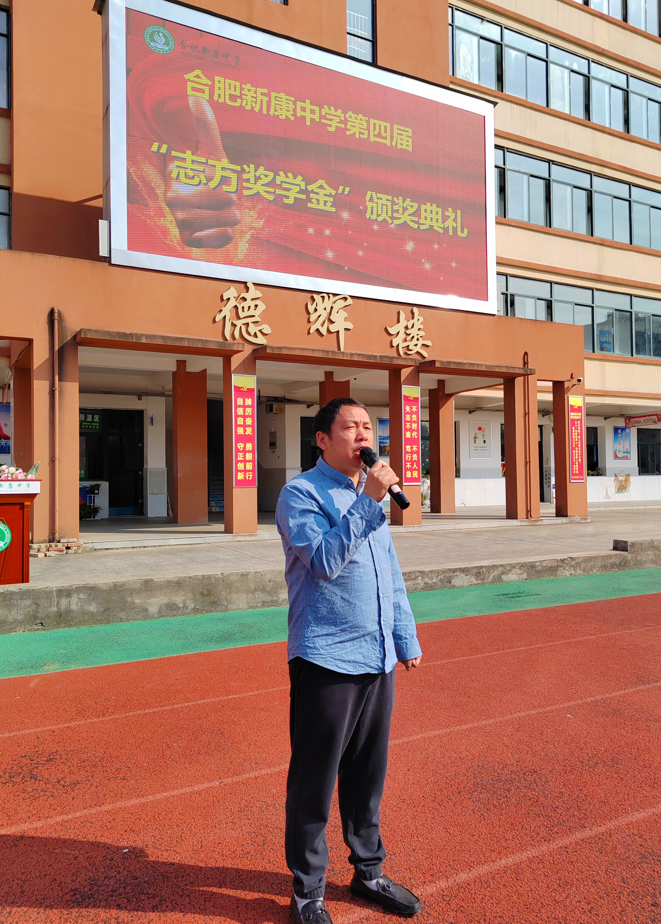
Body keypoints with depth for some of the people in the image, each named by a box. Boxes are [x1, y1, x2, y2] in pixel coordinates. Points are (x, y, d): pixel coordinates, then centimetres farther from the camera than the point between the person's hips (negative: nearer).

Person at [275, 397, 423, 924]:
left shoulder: (370, 494, 14)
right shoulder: (301, 494, -8)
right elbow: (325, 559, -23)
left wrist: (407, 640, 17)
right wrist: (368, 502, -24)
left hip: (379, 660, 7)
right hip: (326, 660, -6)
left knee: (368, 776, 19)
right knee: (314, 781, 6)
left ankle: (369, 871, 37)